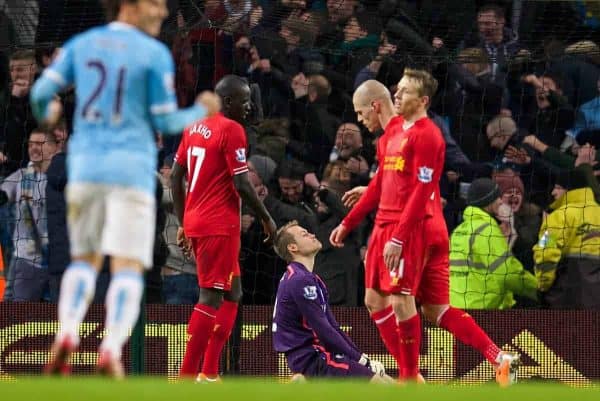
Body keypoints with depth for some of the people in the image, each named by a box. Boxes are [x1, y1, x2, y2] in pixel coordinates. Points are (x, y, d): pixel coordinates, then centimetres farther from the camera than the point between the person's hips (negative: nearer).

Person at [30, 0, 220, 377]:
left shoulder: (81, 45, 7)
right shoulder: (155, 53, -3)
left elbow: (41, 92, 6)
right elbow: (165, 122, -2)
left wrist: (46, 113, 29)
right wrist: (200, 111, 17)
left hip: (85, 166, 4)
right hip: (131, 169, -4)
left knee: (85, 261, 18)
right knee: (128, 268, -3)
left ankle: (67, 335, -6)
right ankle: (111, 352, -23)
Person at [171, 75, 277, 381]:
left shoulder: (194, 128, 14)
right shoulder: (232, 130, -12)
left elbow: (176, 177, 16)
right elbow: (241, 184, -16)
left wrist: (183, 223, 21)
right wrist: (266, 218, -4)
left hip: (195, 221, 9)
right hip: (219, 225, -9)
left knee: (232, 293, 16)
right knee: (212, 298, -7)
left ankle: (209, 373, 13)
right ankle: (188, 375, -11)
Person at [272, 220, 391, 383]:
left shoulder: (311, 279, 21)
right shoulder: (299, 280, -13)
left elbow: (332, 325, 19)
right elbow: (324, 331, -16)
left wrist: (361, 357, 9)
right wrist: (359, 359, -10)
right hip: (310, 357, -10)